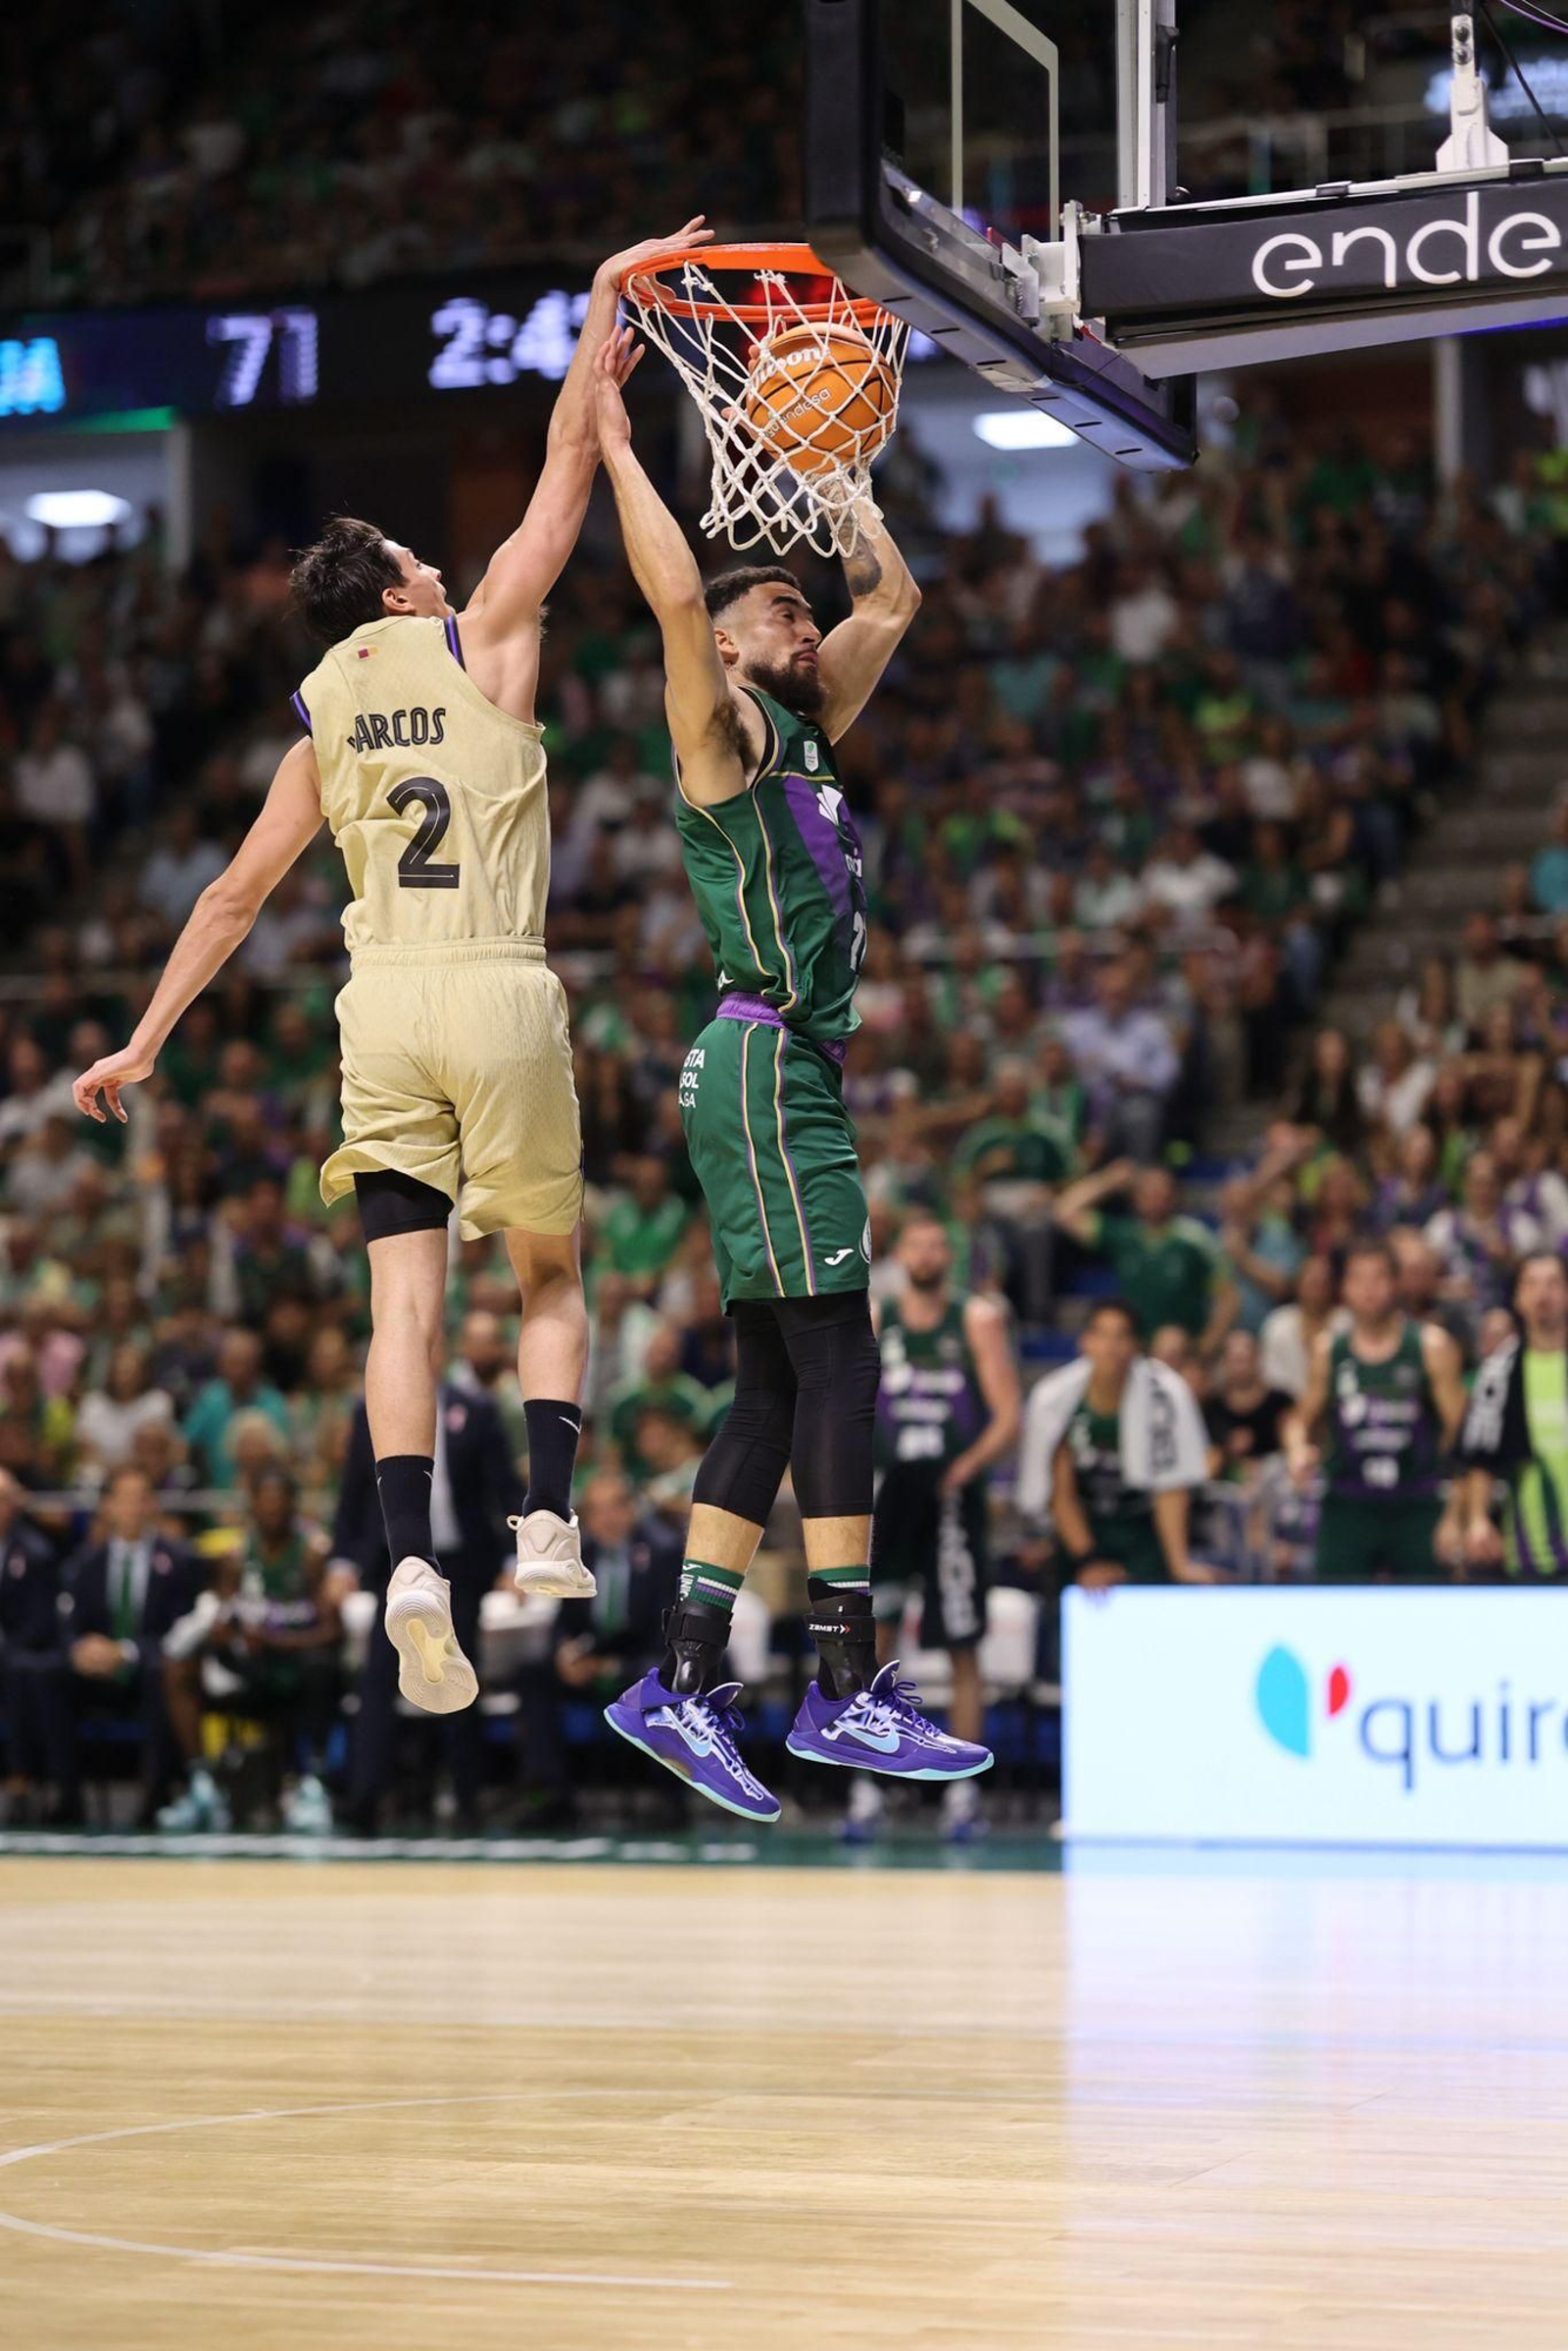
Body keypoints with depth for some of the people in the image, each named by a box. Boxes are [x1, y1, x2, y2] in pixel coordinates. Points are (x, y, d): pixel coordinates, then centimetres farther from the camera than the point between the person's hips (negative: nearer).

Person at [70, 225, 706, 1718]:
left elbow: (239, 891, 17)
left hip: (383, 1007, 2)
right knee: (549, 1275, 13)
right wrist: (604, 310, 19)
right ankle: (548, 1521, -4)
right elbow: (568, 464, 10)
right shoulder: (481, 640, 7)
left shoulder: (319, 714, 16)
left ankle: (411, 1560, -19)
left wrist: (145, 1039, 23)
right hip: (501, 993, -2)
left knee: (405, 1300, -2)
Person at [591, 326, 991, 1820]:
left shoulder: (807, 731, 21)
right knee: (836, 1362, -11)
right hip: (765, 1064, -9)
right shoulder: (724, 730, -4)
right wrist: (612, 446, -13)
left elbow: (893, 597, 29)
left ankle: (682, 1686, 6)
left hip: (796, 1071, 9)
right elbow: (678, 596, -21)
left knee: (775, 1385, 6)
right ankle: (848, 1690, -11)